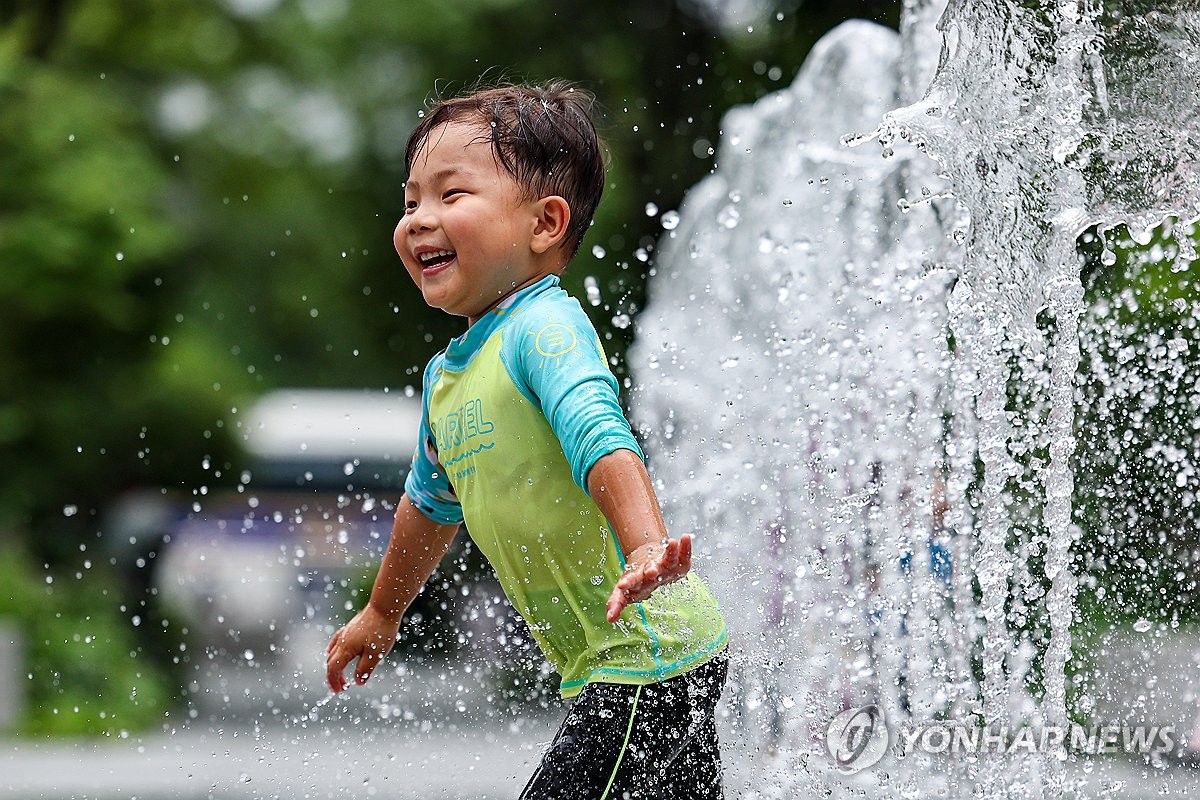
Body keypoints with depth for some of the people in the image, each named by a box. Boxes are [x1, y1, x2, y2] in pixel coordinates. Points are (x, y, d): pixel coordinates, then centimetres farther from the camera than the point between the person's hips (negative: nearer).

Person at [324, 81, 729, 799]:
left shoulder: (545, 329, -14)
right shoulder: (447, 375, 13)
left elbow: (603, 443, -32)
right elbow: (432, 500, 31)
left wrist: (647, 550, -49)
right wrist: (383, 614, 44)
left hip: (652, 658, -9)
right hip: (600, 668, 9)